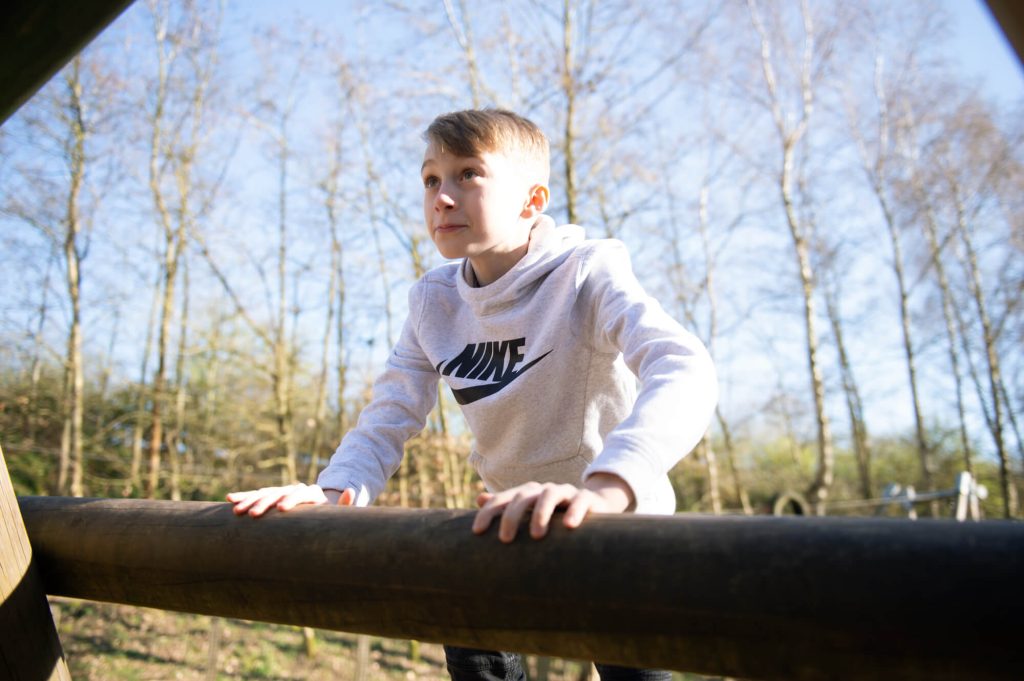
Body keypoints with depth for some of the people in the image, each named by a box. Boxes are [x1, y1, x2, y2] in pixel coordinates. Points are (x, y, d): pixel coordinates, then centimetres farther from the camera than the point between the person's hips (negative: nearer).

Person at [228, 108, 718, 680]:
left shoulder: (588, 273, -26)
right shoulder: (434, 300, -8)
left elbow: (685, 370, -44)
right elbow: (390, 417, -7)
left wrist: (604, 486, -62)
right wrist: (335, 491, -29)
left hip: (621, 511, -4)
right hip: (516, 519, 5)